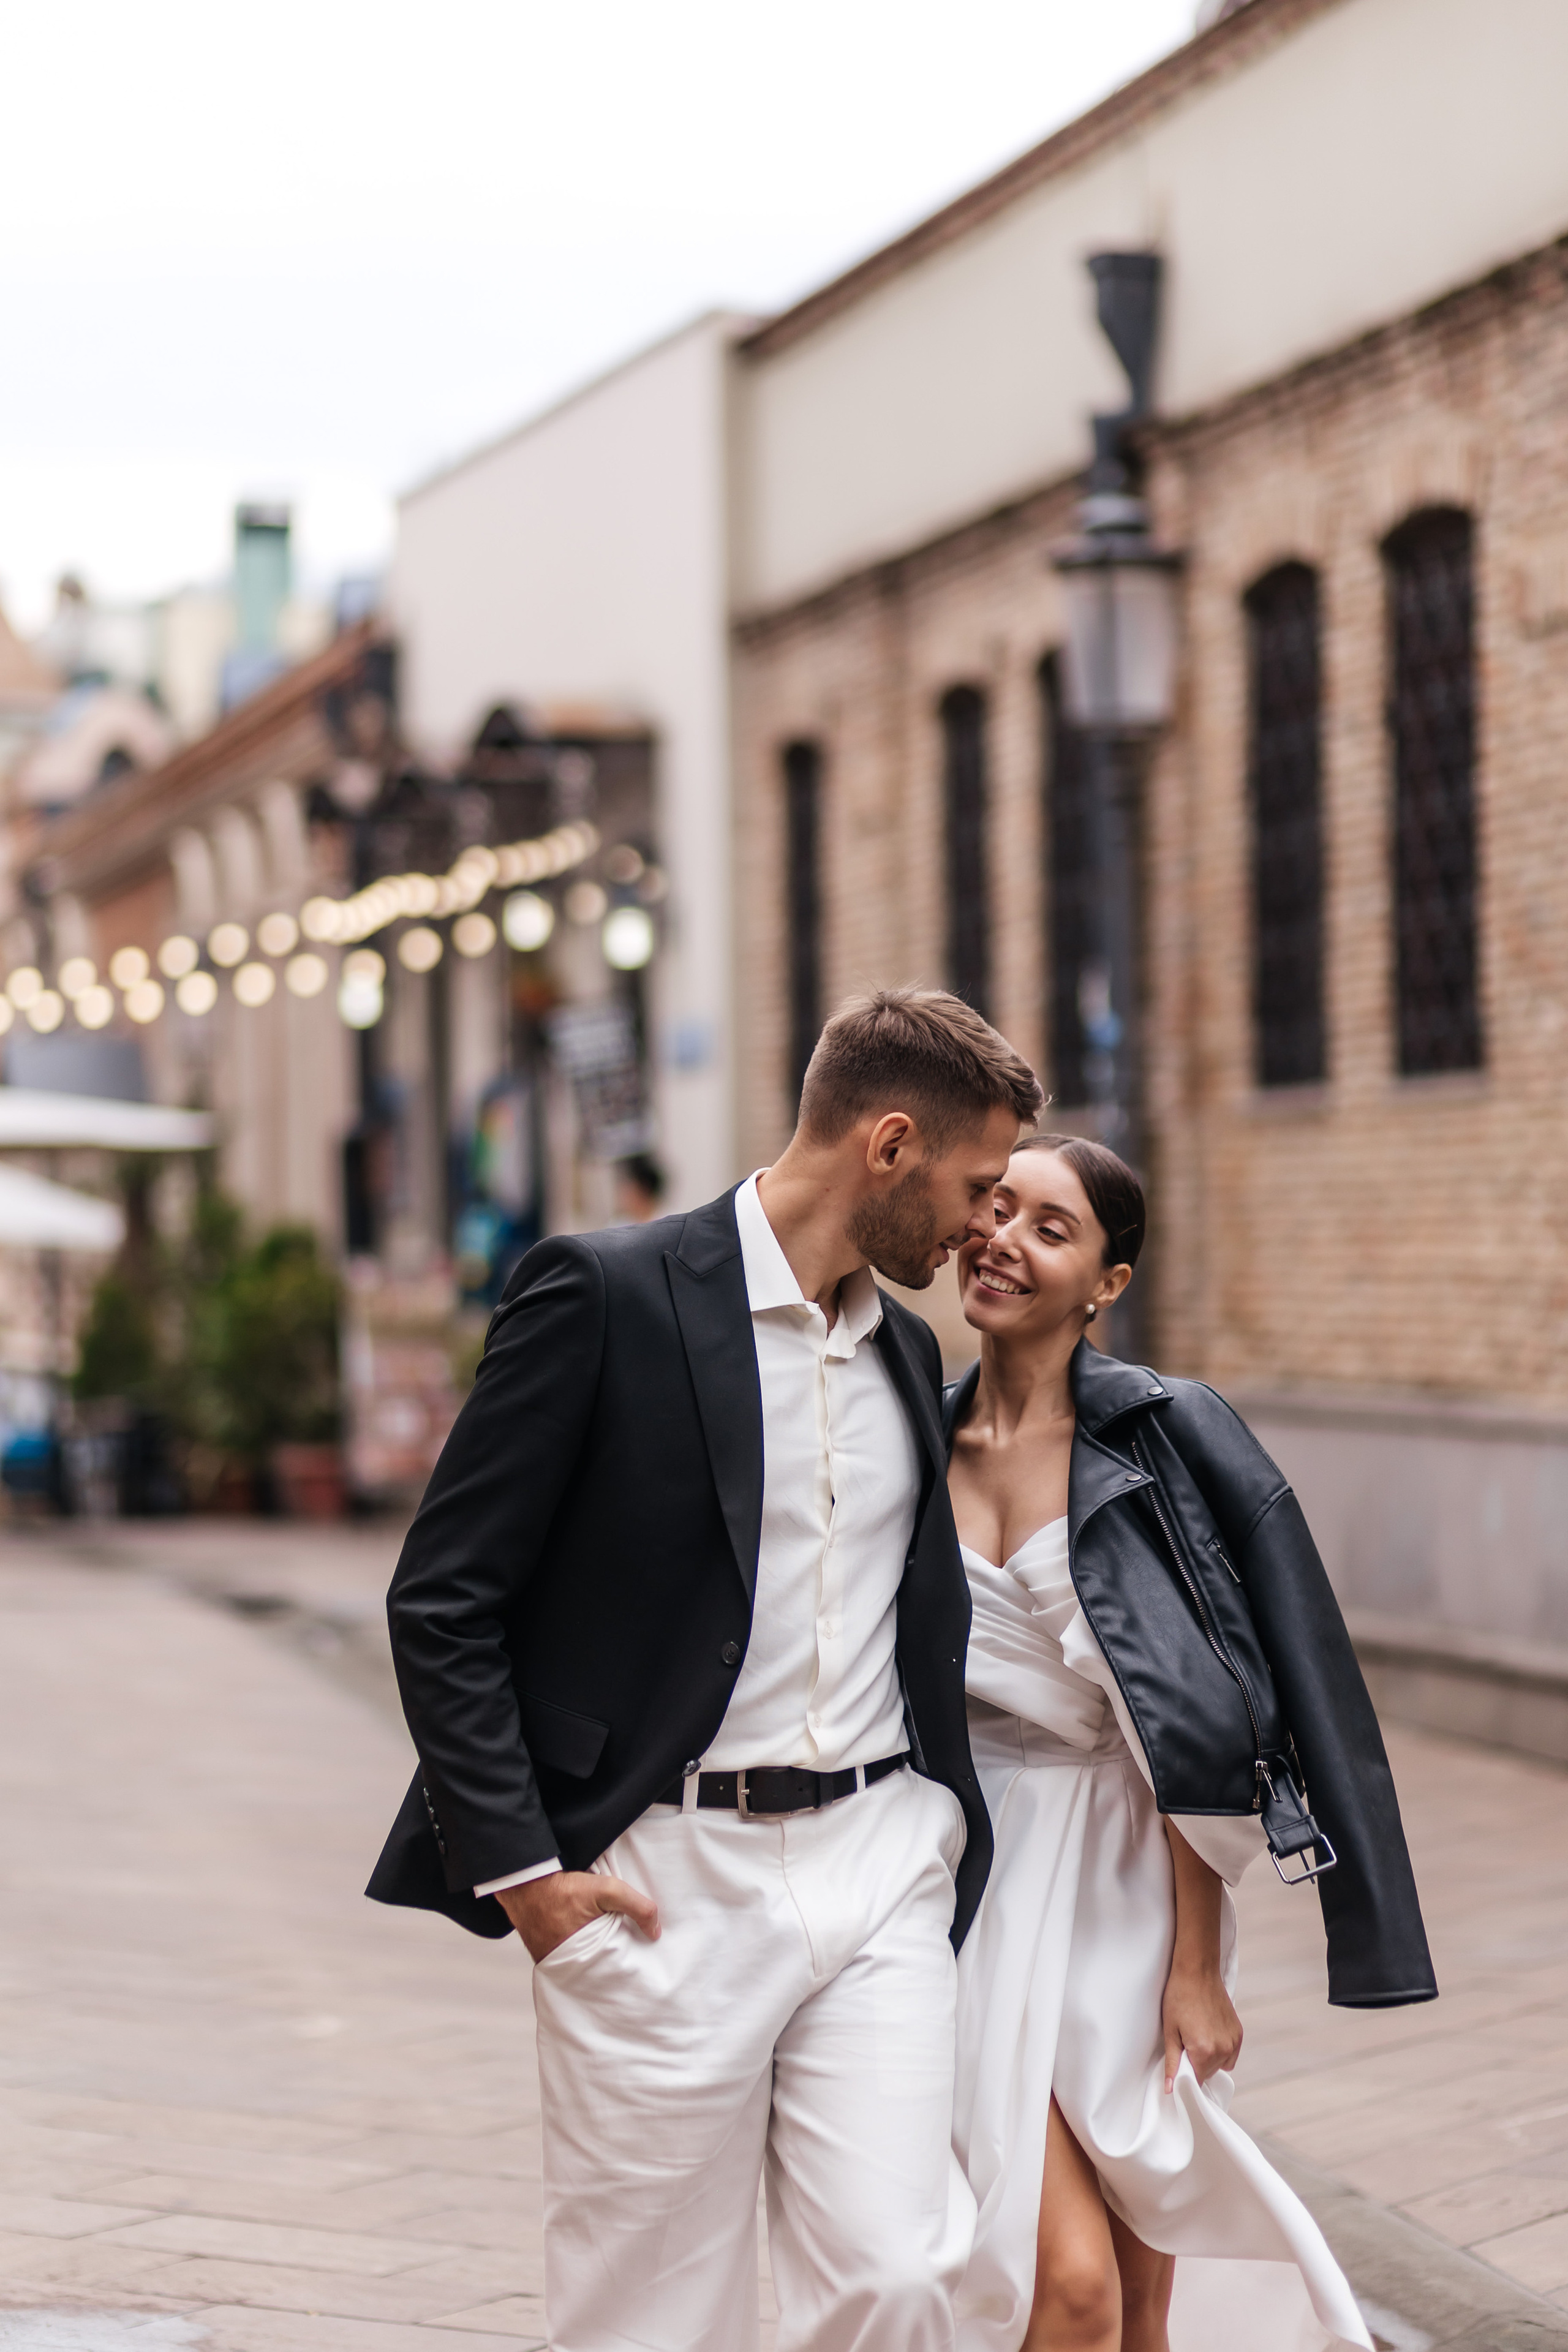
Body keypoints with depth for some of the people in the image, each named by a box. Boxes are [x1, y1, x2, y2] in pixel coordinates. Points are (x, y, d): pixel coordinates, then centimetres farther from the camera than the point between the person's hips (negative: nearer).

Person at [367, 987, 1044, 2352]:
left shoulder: (909, 1354, 14)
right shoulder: (606, 1295, -8)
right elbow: (442, 1600, -8)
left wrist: (940, 1831, 13)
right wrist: (519, 1868, -12)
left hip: (879, 1866, 5)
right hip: (665, 1881, -5)